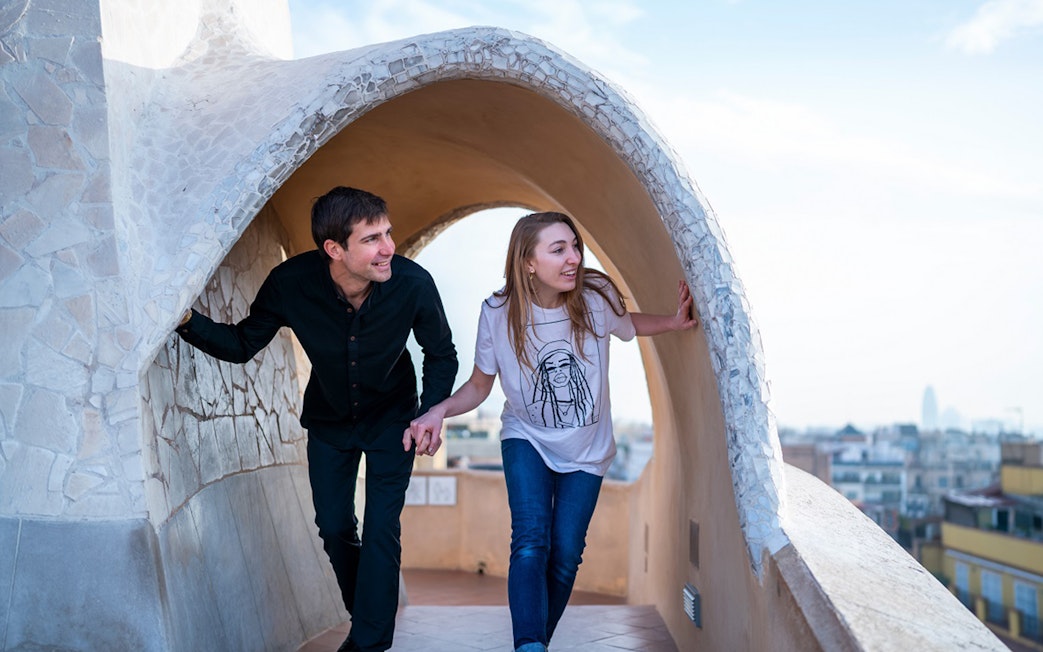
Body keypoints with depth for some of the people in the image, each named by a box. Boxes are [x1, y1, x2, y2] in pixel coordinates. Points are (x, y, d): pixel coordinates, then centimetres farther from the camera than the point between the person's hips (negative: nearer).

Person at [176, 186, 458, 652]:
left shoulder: (412, 283, -30)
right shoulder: (290, 283, -29)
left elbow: (441, 355, -12)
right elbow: (243, 344, -13)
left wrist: (430, 414, -22)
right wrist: (189, 321, -30)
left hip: (390, 418, -2)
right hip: (328, 419, 2)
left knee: (381, 530, -6)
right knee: (334, 526, 12)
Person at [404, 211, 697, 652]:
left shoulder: (596, 297, -16)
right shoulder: (499, 312, -17)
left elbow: (628, 323, 8)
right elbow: (479, 385, -6)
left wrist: (673, 322, -12)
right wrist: (439, 411, -25)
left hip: (586, 450, 1)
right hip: (527, 440, -1)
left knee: (565, 555, 2)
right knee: (530, 544, -22)